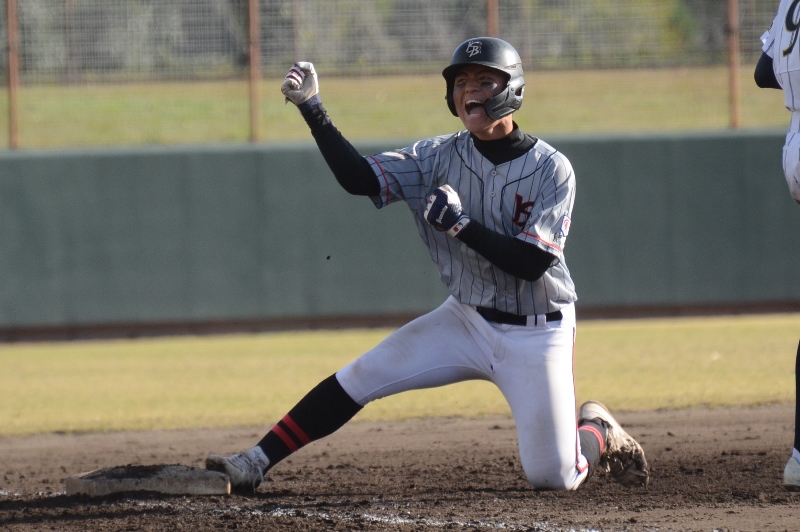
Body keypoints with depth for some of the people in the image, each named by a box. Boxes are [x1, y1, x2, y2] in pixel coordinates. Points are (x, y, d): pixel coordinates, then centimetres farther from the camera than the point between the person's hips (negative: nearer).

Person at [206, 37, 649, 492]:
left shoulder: (552, 169, -15)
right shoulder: (439, 158, -3)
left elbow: (531, 264, -22)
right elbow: (358, 178, -12)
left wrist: (459, 223, -29)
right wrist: (311, 107, -20)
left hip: (536, 334, -4)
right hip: (466, 320, 4)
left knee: (554, 478, -9)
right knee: (358, 379, -10)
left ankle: (598, 434, 24)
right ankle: (255, 465, -5)